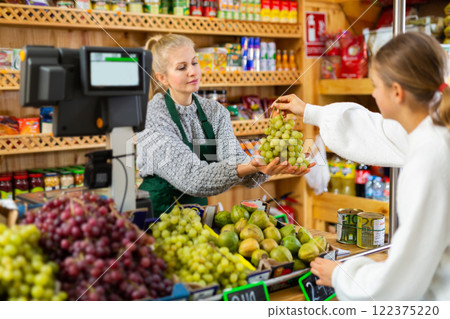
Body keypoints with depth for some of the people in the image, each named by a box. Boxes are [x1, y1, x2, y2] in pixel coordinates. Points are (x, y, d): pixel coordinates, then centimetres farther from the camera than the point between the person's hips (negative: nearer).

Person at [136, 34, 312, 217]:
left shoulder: (215, 112, 3)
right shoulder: (153, 116, -15)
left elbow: (234, 159, -12)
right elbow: (190, 176, -24)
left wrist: (263, 167, -33)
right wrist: (248, 168, -37)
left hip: (198, 207, 4)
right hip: (157, 212, -4)